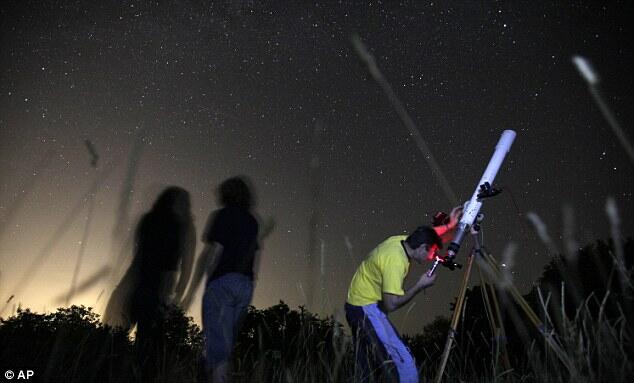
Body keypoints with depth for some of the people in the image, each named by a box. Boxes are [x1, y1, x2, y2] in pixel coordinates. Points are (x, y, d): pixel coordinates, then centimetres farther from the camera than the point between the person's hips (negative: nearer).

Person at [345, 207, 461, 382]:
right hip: (366, 309, -10)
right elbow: (391, 304, -27)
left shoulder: (401, 240, 0)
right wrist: (420, 285, -17)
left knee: (370, 367, 18)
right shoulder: (395, 260, -26)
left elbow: (425, 236, 22)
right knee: (403, 362, -12)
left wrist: (450, 225, 13)